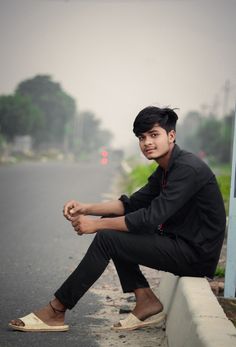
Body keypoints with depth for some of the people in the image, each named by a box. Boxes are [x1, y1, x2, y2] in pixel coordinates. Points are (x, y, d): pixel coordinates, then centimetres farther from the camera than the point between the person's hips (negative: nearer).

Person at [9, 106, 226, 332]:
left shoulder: (188, 169, -20)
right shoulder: (165, 170, 12)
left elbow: (151, 218, -25)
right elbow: (131, 203, 14)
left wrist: (96, 224, -18)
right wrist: (86, 208, 0)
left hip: (195, 254, -10)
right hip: (178, 240, 10)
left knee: (107, 238, -16)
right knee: (112, 222, 9)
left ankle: (55, 312, -8)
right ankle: (145, 300, 4)